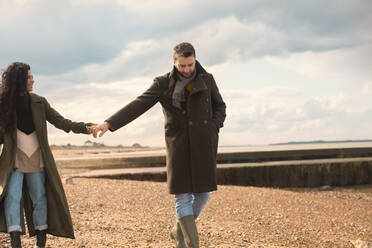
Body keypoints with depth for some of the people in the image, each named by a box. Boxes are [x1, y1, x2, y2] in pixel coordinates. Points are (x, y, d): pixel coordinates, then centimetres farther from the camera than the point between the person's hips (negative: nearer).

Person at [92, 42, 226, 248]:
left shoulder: (207, 80, 6)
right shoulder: (164, 84, -1)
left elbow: (220, 107, 16)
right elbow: (139, 105, -9)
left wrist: (212, 129, -3)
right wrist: (109, 123, -20)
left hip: (204, 146, 2)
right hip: (179, 146, -2)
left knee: (202, 194, 6)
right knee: (183, 196, -5)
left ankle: (179, 232, 30)